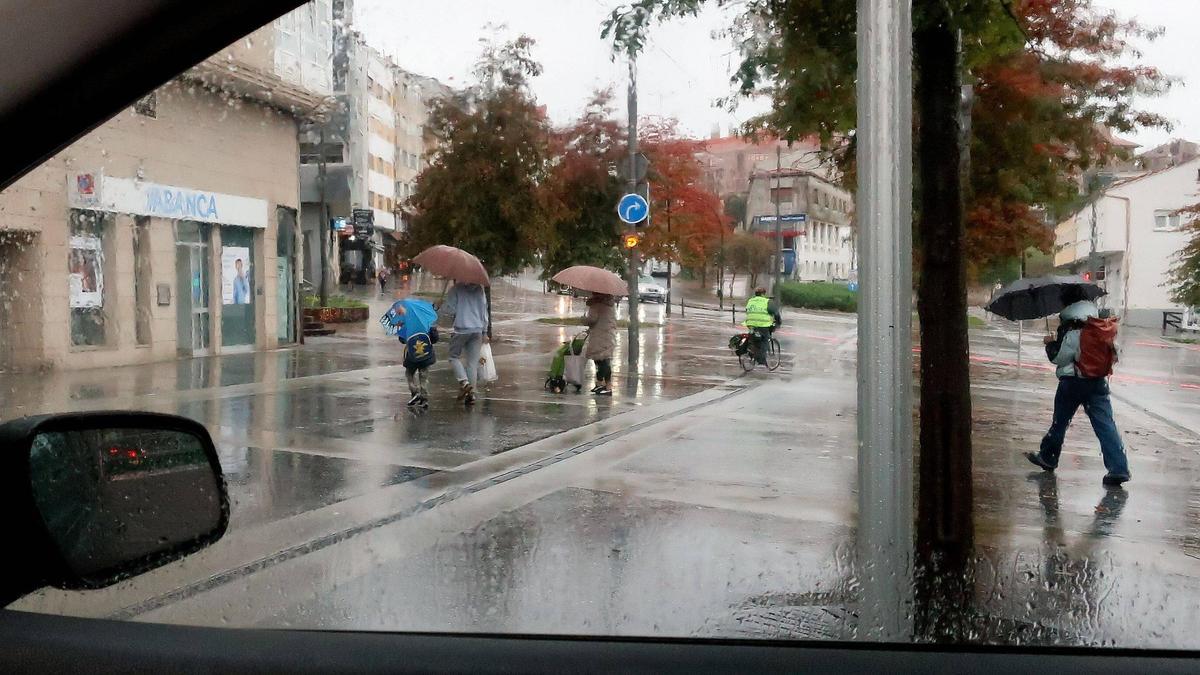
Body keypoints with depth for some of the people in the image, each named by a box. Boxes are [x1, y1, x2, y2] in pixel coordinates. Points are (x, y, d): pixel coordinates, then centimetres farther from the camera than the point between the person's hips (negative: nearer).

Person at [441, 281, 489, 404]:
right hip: (477, 330, 4)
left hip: (461, 330, -4)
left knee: (454, 357, 12)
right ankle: (471, 393, 3)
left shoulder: (457, 289, -6)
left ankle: (464, 382, -10)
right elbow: (485, 312, 11)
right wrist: (485, 332, 17)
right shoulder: (480, 290, 8)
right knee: (473, 362, 6)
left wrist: (441, 307, 12)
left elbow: (450, 309, -9)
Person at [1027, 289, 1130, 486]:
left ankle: (1048, 458, 29)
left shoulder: (1069, 328, -14)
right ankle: (1119, 468, -11)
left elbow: (1059, 357, -13)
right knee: (1105, 423, -2)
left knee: (1060, 421, 14)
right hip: (1098, 381, 4)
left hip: (1072, 381, -4)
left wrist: (1050, 343, 1)